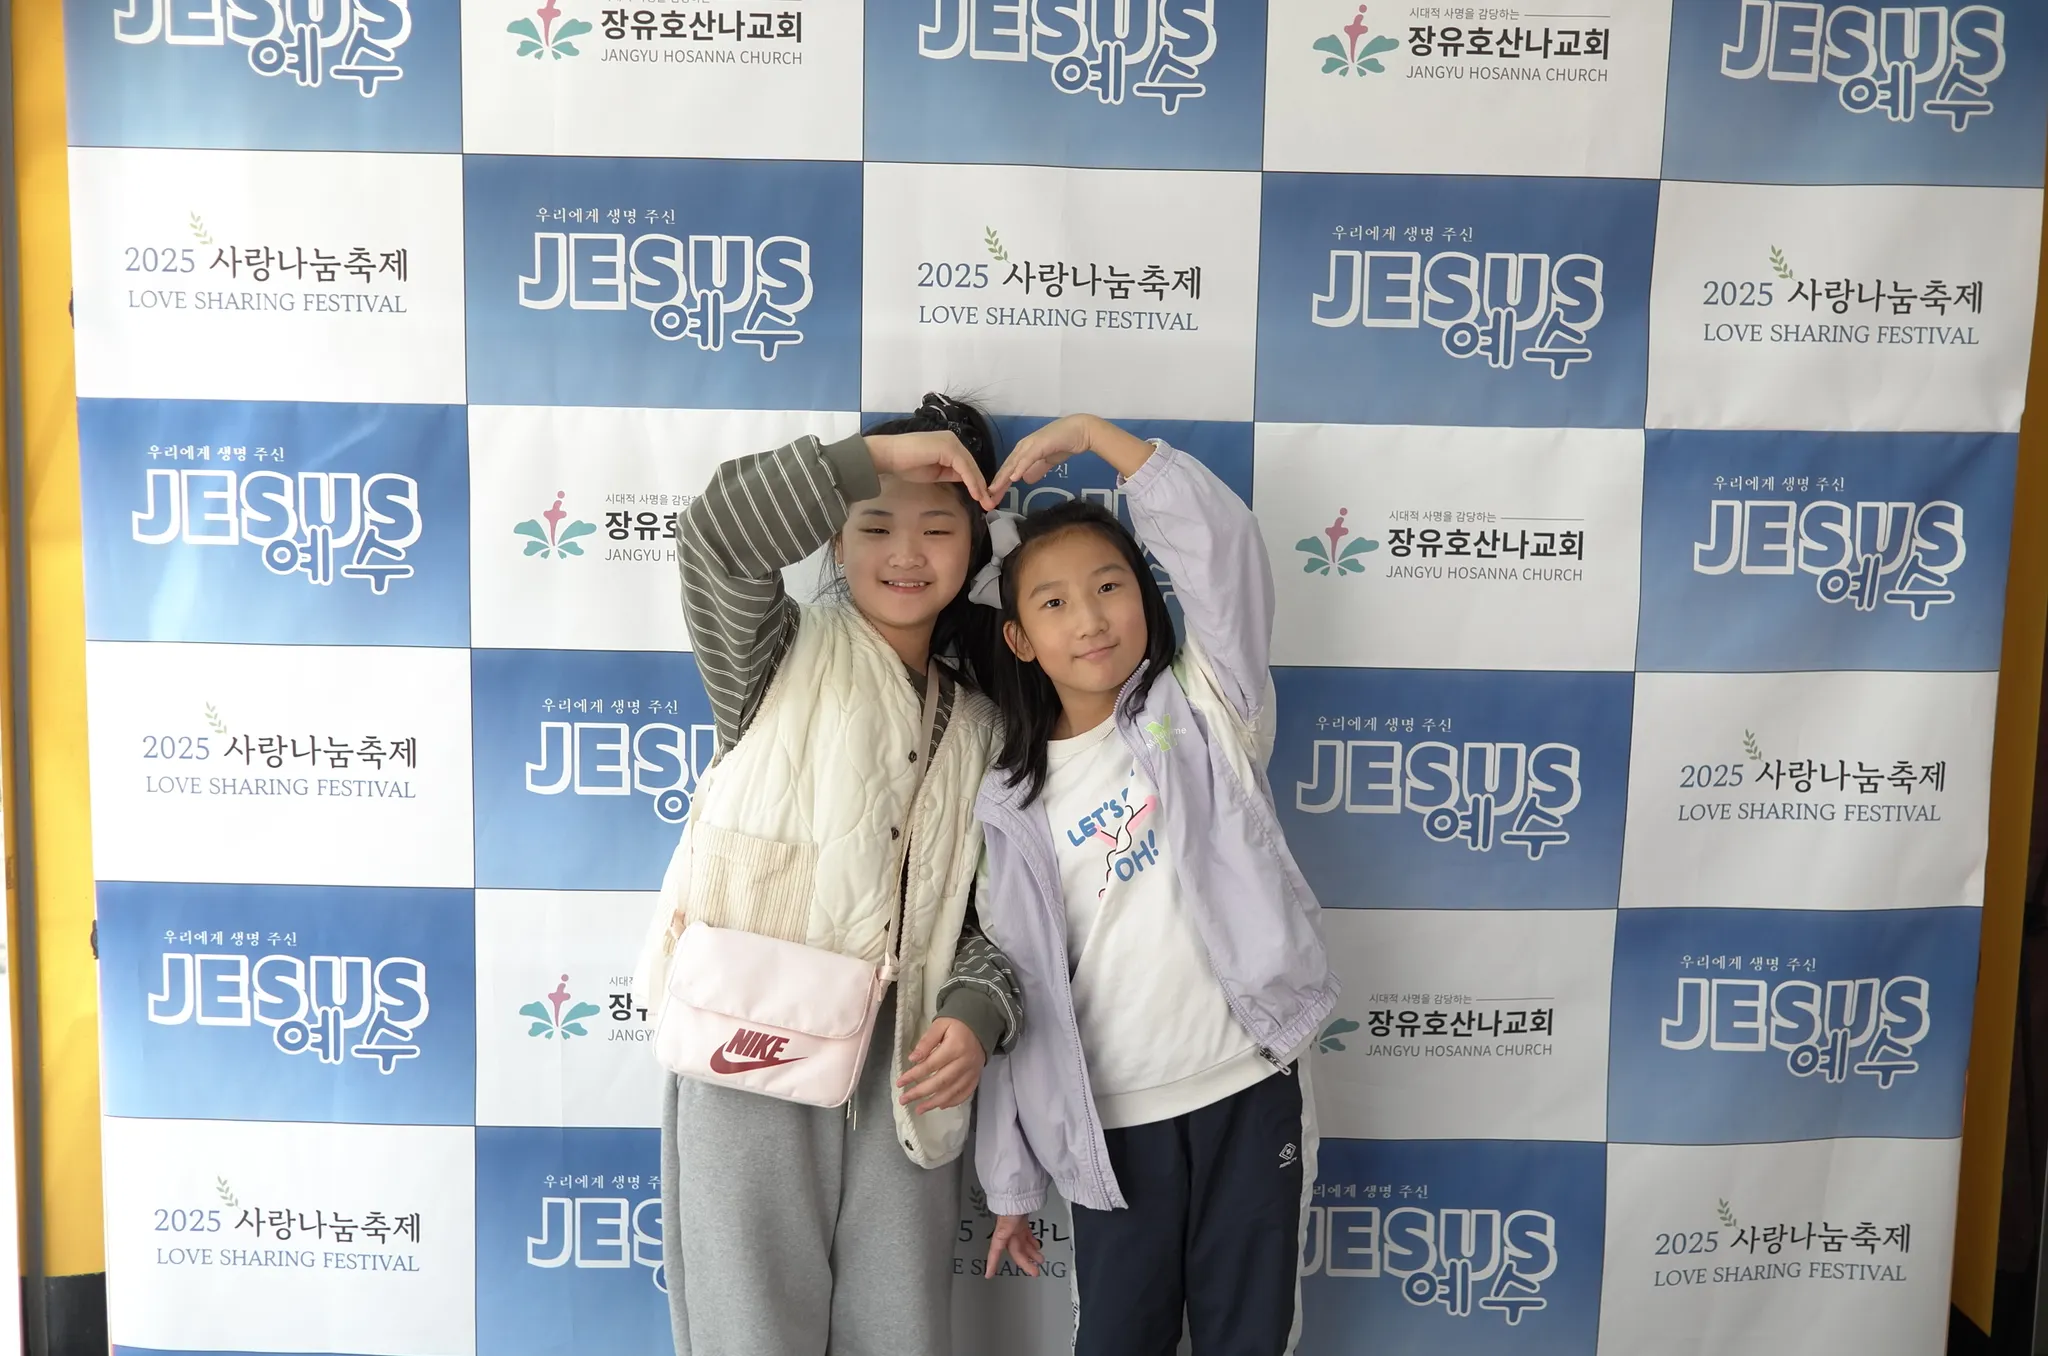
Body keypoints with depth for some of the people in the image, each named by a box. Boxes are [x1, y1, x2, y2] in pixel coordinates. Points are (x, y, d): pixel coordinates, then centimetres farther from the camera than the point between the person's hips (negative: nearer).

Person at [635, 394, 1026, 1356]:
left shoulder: (977, 728, 14)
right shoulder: (782, 660, 3)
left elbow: (979, 915, 11)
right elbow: (714, 536, -18)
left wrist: (975, 1016, -8)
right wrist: (879, 451, -15)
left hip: (903, 1073, 4)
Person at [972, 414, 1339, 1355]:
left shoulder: (1202, 711, 0)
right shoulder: (1012, 808, 1)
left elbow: (1221, 543, -13)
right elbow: (1015, 994, 3)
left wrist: (1090, 431, -10)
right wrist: (1011, 1181, 5)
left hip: (1249, 1089, -1)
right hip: (1115, 1120, 1)